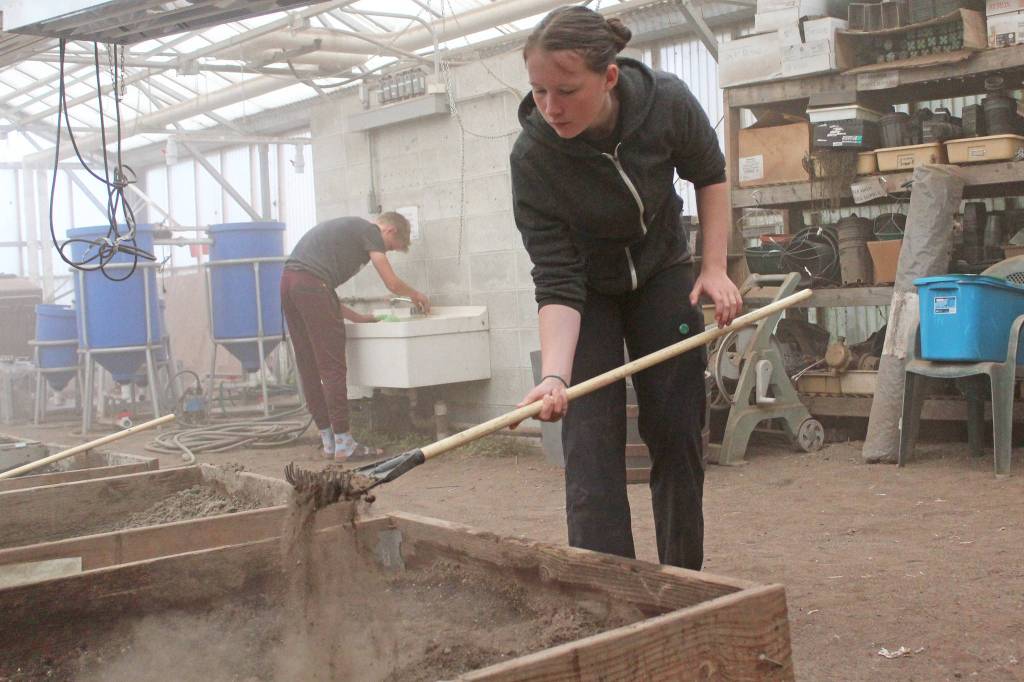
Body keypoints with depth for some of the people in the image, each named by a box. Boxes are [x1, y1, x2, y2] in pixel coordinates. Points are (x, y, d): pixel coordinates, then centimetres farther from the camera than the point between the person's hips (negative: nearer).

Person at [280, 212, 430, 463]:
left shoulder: (347, 228, 31)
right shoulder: (370, 231, 6)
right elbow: (393, 284, 2)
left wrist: (356, 317, 27)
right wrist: (417, 295, 22)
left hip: (289, 281, 9)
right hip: (311, 283, -9)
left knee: (309, 368, 11)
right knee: (332, 367, -5)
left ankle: (329, 441, 18)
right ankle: (343, 445, -2)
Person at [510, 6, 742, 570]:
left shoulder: (668, 102, -27)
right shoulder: (532, 157, -31)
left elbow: (709, 175, -4)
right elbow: (557, 284, -29)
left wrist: (715, 266, -11)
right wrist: (554, 375, -42)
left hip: (662, 276, 2)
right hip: (587, 294, -2)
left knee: (678, 436, 2)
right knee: (591, 445, -12)